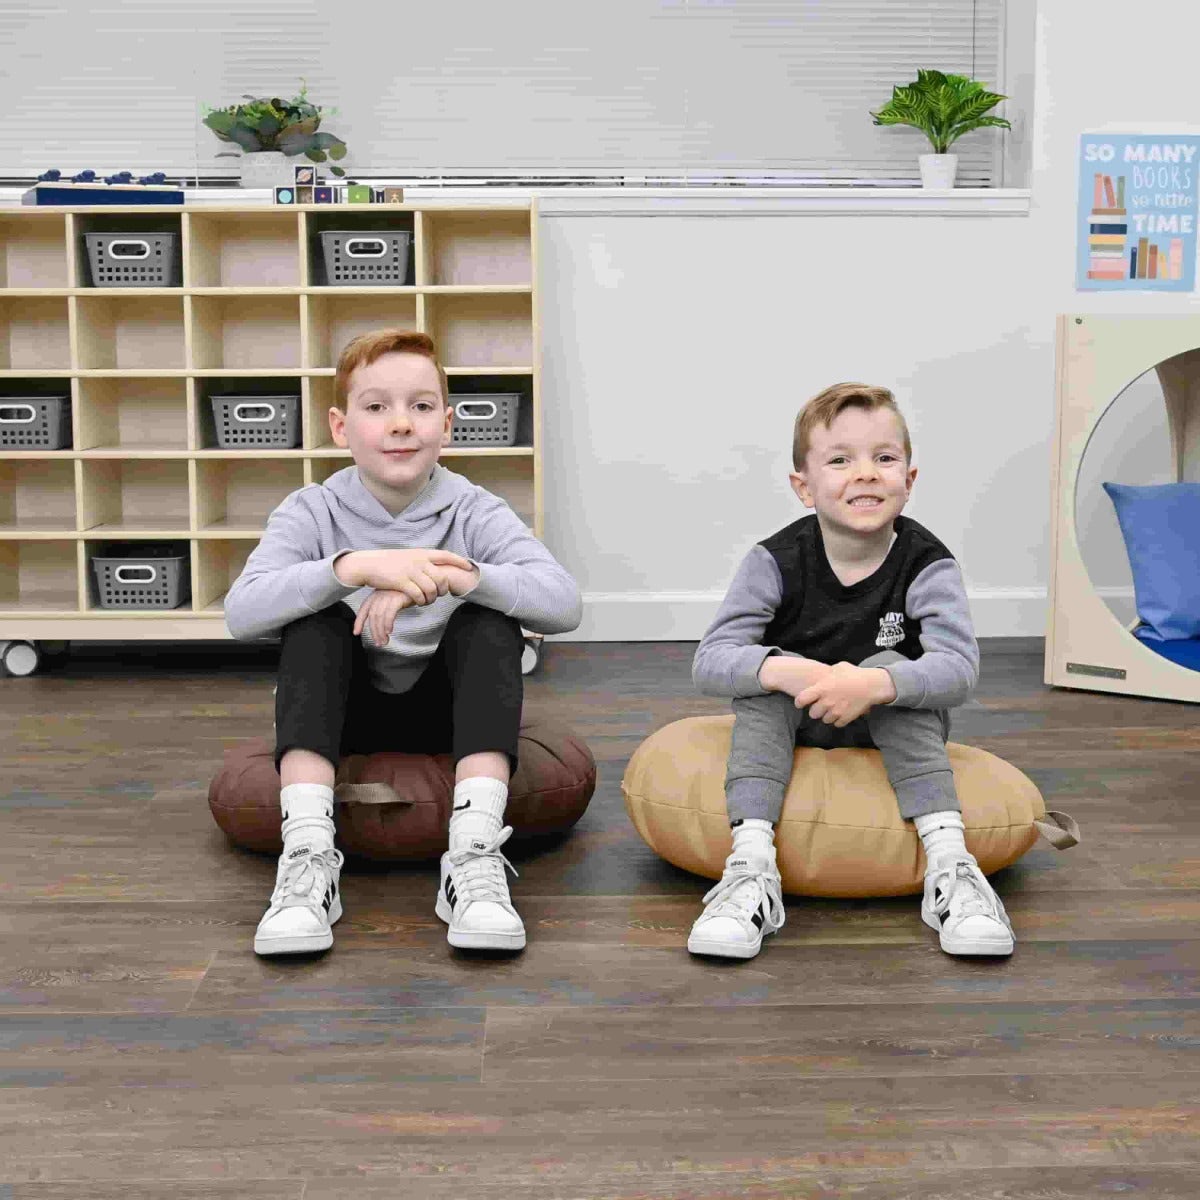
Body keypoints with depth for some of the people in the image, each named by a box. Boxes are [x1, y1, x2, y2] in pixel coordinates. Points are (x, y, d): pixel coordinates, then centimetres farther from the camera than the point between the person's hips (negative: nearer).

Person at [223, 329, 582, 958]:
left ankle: (474, 857, -37)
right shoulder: (312, 512, -8)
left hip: (448, 709, 0)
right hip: (346, 709, 0)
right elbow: (241, 612, -27)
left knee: (489, 619, -26)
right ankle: (308, 856, -35)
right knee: (315, 621, -26)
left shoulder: (475, 511, -9)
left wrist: (449, 577, -39)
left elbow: (564, 603, -26)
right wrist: (357, 567, -42)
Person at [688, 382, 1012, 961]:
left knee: (889, 666, -30)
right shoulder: (777, 561, -14)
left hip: (896, 725, -1)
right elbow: (710, 661, -22)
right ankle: (751, 867, -36)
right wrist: (789, 673, -43)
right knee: (769, 671, -28)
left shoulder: (926, 563, -16)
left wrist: (872, 685, -48)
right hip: (793, 724, 1)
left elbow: (959, 668, -29)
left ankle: (950, 865, -34)